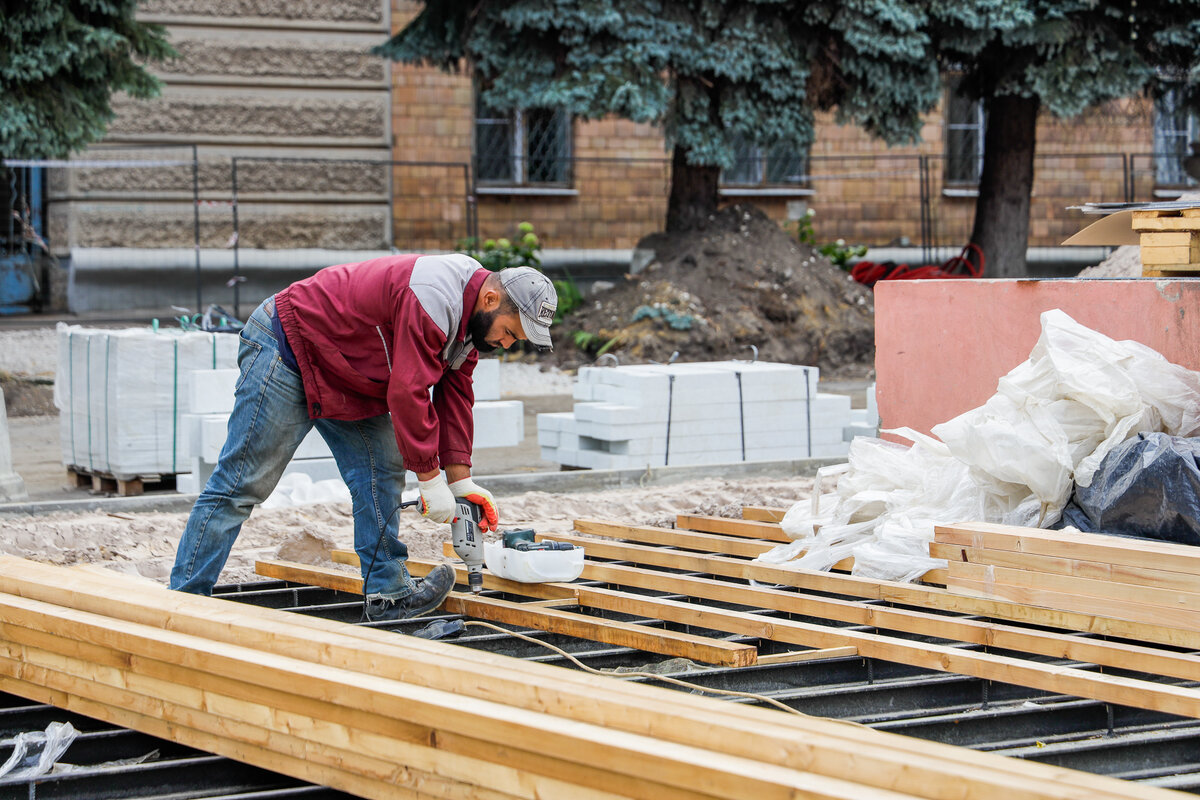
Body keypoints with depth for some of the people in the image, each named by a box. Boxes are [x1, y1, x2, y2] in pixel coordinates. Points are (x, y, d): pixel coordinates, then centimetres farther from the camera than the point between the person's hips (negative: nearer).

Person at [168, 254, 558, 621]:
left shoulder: (470, 313, 2)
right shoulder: (431, 301, -30)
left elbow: (454, 393, 6)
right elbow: (407, 394, -29)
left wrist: (460, 479, -1)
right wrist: (430, 479, -21)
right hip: (284, 350, -10)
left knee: (382, 469, 3)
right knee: (242, 484, -9)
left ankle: (388, 592, 8)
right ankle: (184, 601, -6)